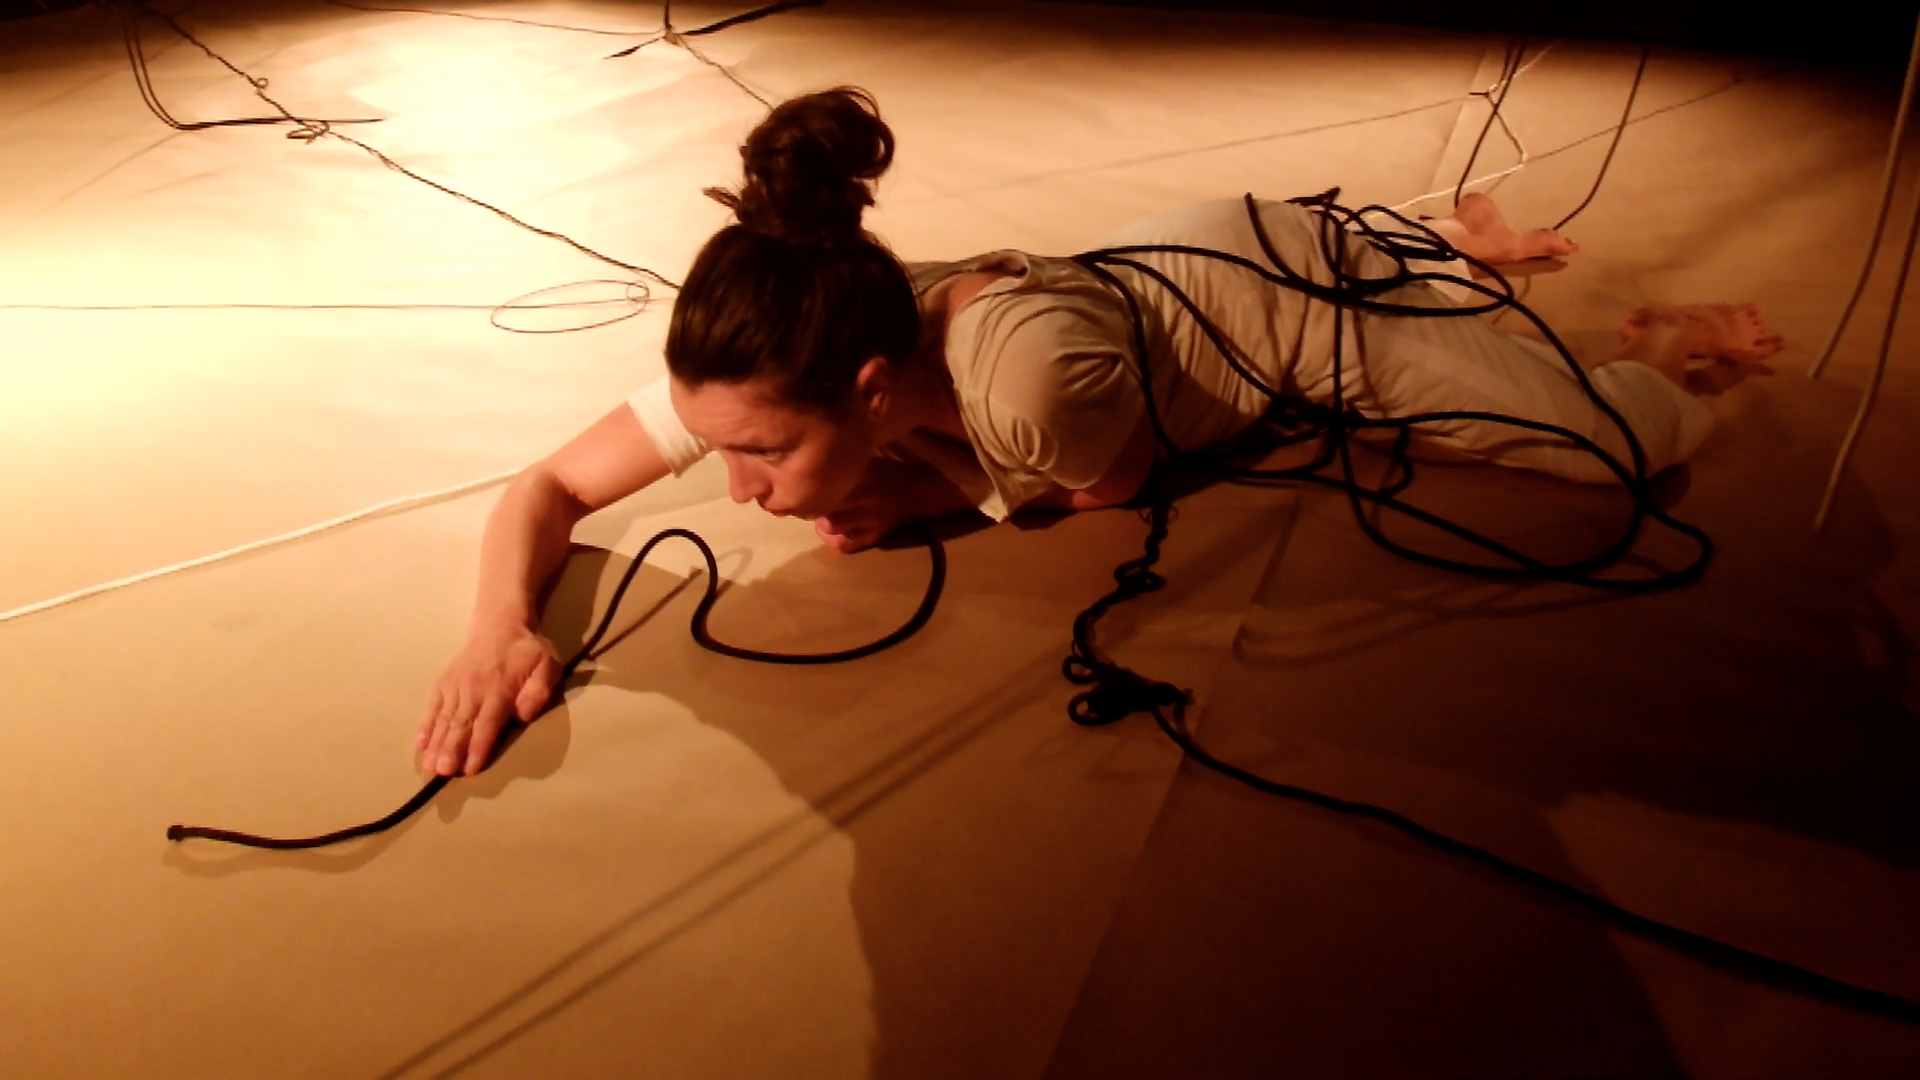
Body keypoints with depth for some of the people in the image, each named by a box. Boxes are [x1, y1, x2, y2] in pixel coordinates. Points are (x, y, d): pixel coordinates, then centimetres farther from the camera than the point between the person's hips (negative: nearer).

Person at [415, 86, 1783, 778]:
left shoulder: (1028, 375, -47)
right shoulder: (772, 358, -31)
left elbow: (1123, 486, -23)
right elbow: (549, 487, -22)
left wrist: (940, 491, -28)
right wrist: (503, 628, -39)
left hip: (1288, 286, -5)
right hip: (1192, 262, 5)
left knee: (1629, 444, 5)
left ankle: (1677, 333, 35)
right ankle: (1465, 246, 59)